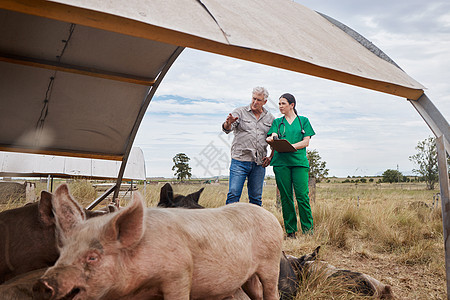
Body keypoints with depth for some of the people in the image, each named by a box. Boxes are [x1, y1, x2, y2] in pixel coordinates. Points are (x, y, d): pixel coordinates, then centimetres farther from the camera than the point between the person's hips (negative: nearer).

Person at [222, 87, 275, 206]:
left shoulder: (270, 118, 14)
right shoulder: (240, 112, 5)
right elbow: (227, 129, -9)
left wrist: (271, 157, 4)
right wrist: (228, 123, -33)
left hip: (259, 164, 3)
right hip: (240, 161, -3)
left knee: (256, 198, 7)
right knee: (233, 194, -8)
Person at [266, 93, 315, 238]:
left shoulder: (303, 121, 13)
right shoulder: (277, 122, 18)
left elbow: (306, 142, 4)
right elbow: (272, 139, 3)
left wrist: (292, 146, -13)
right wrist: (272, 138, -21)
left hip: (299, 161, -1)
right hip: (281, 162, 2)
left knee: (302, 196, -9)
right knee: (286, 197, 1)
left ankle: (308, 230, 0)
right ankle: (290, 231, 9)